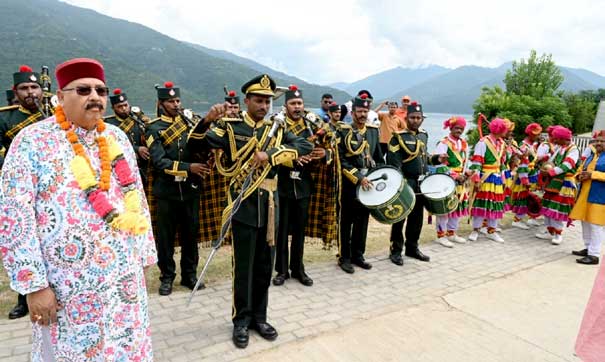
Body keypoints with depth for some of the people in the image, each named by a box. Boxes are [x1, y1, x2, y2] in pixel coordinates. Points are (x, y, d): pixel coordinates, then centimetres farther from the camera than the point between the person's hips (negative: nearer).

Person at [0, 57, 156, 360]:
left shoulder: (117, 138, 6)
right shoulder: (33, 141, -8)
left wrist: (143, 256, 9)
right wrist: (34, 284, -13)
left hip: (124, 278, 4)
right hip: (66, 288, -4)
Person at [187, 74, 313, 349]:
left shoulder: (276, 129, 7)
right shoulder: (230, 127, -2)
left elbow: (306, 146, -7)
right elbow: (195, 146, -9)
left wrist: (270, 155, -20)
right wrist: (208, 119, -27)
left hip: (268, 205, 4)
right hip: (243, 205, -4)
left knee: (264, 266, 13)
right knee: (243, 267, 5)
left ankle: (259, 317, 30)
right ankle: (241, 321, 22)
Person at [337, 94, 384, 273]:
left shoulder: (373, 130, 9)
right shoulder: (343, 131, -8)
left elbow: (378, 157, 16)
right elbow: (341, 160, -13)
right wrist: (358, 177, -19)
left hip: (368, 182, 5)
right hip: (349, 184, -5)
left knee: (363, 220, 11)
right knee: (346, 221, 4)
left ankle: (357, 255, 24)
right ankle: (344, 257, 15)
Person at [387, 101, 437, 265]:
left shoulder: (424, 135, 12)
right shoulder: (398, 137, -11)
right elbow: (394, 163, -16)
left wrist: (436, 159, 7)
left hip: (421, 183, 7)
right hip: (406, 183, -7)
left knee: (417, 217, 14)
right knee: (400, 218, 1)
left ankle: (412, 248, 27)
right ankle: (396, 251, 11)